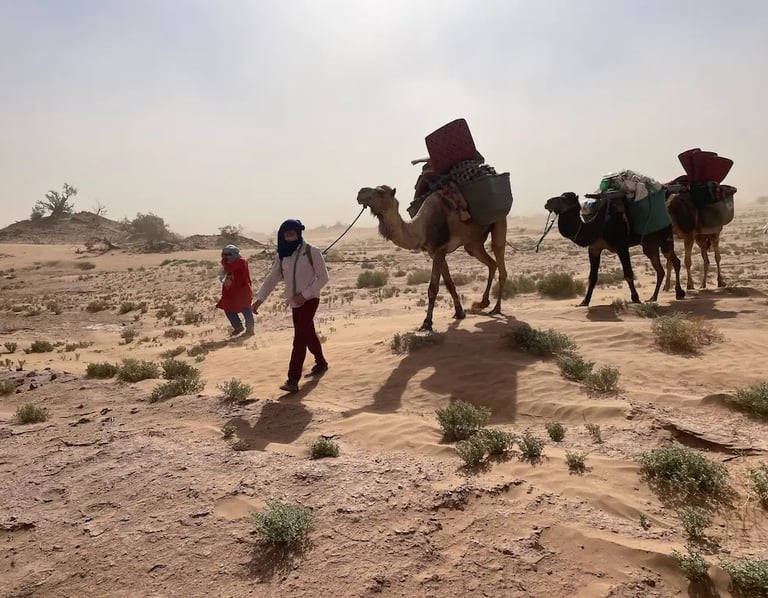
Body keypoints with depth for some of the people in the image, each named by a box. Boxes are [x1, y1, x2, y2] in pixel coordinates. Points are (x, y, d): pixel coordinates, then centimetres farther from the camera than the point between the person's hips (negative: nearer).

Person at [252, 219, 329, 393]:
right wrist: (259, 298, -5)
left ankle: (293, 380, -15)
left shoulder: (312, 252, -10)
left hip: (309, 299, -6)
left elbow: (323, 277, -10)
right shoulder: (281, 255, 6)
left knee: (300, 337, -14)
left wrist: (305, 294, -18)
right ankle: (321, 363, 39)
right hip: (294, 302, 6)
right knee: (307, 334, 17)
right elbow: (271, 278, 7)